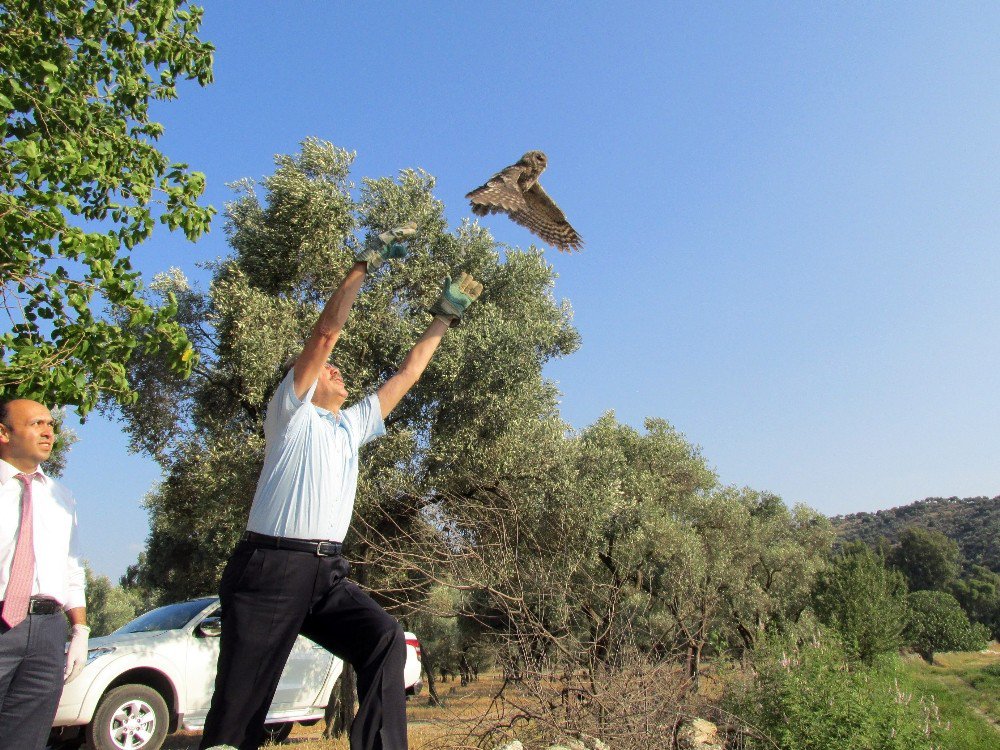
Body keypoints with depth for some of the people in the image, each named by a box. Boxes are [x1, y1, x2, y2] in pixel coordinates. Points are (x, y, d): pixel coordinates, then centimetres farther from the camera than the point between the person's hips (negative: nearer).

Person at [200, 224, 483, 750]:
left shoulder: (353, 425, 23)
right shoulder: (292, 411, 7)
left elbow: (407, 374, 26)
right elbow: (325, 333, -2)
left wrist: (442, 321, 28)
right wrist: (365, 264, -1)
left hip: (327, 573, 5)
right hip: (272, 568, -5)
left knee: (384, 637, -20)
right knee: (238, 706, -2)